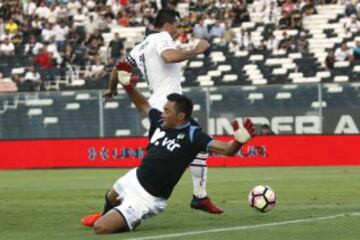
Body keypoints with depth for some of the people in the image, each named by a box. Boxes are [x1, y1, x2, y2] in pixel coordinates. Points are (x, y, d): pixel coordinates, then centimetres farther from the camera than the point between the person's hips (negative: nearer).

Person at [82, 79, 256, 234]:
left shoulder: (192, 135, -24)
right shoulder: (160, 122, -5)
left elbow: (226, 149, -33)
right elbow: (143, 105, 16)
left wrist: (238, 142, -54)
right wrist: (128, 86, 3)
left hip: (146, 198, -7)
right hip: (135, 178, 7)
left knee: (100, 228, -13)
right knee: (111, 198, 38)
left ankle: (130, 223, 17)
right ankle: (106, 216, 72)